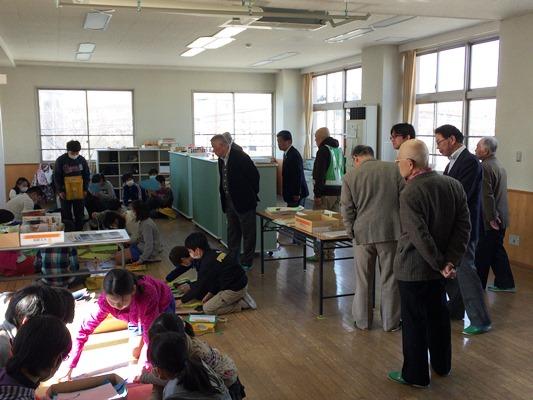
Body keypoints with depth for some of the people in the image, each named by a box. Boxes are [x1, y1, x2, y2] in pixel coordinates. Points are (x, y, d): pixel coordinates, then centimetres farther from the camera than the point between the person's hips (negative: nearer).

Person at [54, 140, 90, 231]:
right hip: (65, 193, -2)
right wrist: (60, 191, -7)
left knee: (79, 214, 7)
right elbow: (56, 177, -1)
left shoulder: (82, 160, 2)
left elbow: (87, 175, 9)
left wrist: (85, 189, 2)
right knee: (66, 215, 2)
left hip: (79, 193, 2)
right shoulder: (60, 160, -4)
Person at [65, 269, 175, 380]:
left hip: (163, 305, -4)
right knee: (136, 353, 10)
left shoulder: (147, 296, -47)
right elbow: (85, 330, -26)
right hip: (140, 311, 4)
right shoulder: (105, 301, -35)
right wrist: (70, 366, -26)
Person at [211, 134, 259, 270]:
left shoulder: (241, 157, -19)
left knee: (248, 233, 5)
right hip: (229, 202, 8)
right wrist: (224, 197, 10)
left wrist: (252, 194, -5)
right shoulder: (221, 159, 6)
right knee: (232, 233, 17)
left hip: (244, 202, -8)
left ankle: (246, 263, 14)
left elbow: (254, 175, -15)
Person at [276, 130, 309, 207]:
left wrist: (296, 194, -20)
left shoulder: (294, 155, -17)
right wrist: (284, 190, 18)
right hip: (291, 193, 9)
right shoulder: (287, 153, 12)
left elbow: (298, 175, -21)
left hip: (296, 194, -9)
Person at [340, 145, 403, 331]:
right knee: (390, 279, 9)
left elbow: (347, 209, -1)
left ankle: (363, 320, 22)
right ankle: (390, 321, 18)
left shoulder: (350, 176, -1)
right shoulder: (394, 169, -1)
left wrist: (351, 232, 10)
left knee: (363, 280, 12)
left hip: (363, 233, 0)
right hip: (391, 232, 0)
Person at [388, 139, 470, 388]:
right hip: (439, 268, 7)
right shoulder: (453, 185, -2)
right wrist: (450, 260, -7)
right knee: (438, 314, 22)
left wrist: (440, 264, -14)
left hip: (413, 269, -7)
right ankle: (442, 365, 38)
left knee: (414, 321, 7)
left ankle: (415, 375, 21)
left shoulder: (410, 194, -22)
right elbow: (463, 225, -4)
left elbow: (420, 237, -25)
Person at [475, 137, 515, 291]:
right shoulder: (499, 165, 12)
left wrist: (491, 218, -19)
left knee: (482, 254, 2)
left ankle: (478, 284, 13)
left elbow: (487, 195, -23)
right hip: (500, 218, 9)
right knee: (497, 250, 16)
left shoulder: (485, 167, -18)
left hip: (489, 220, -9)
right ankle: (505, 283, 22)